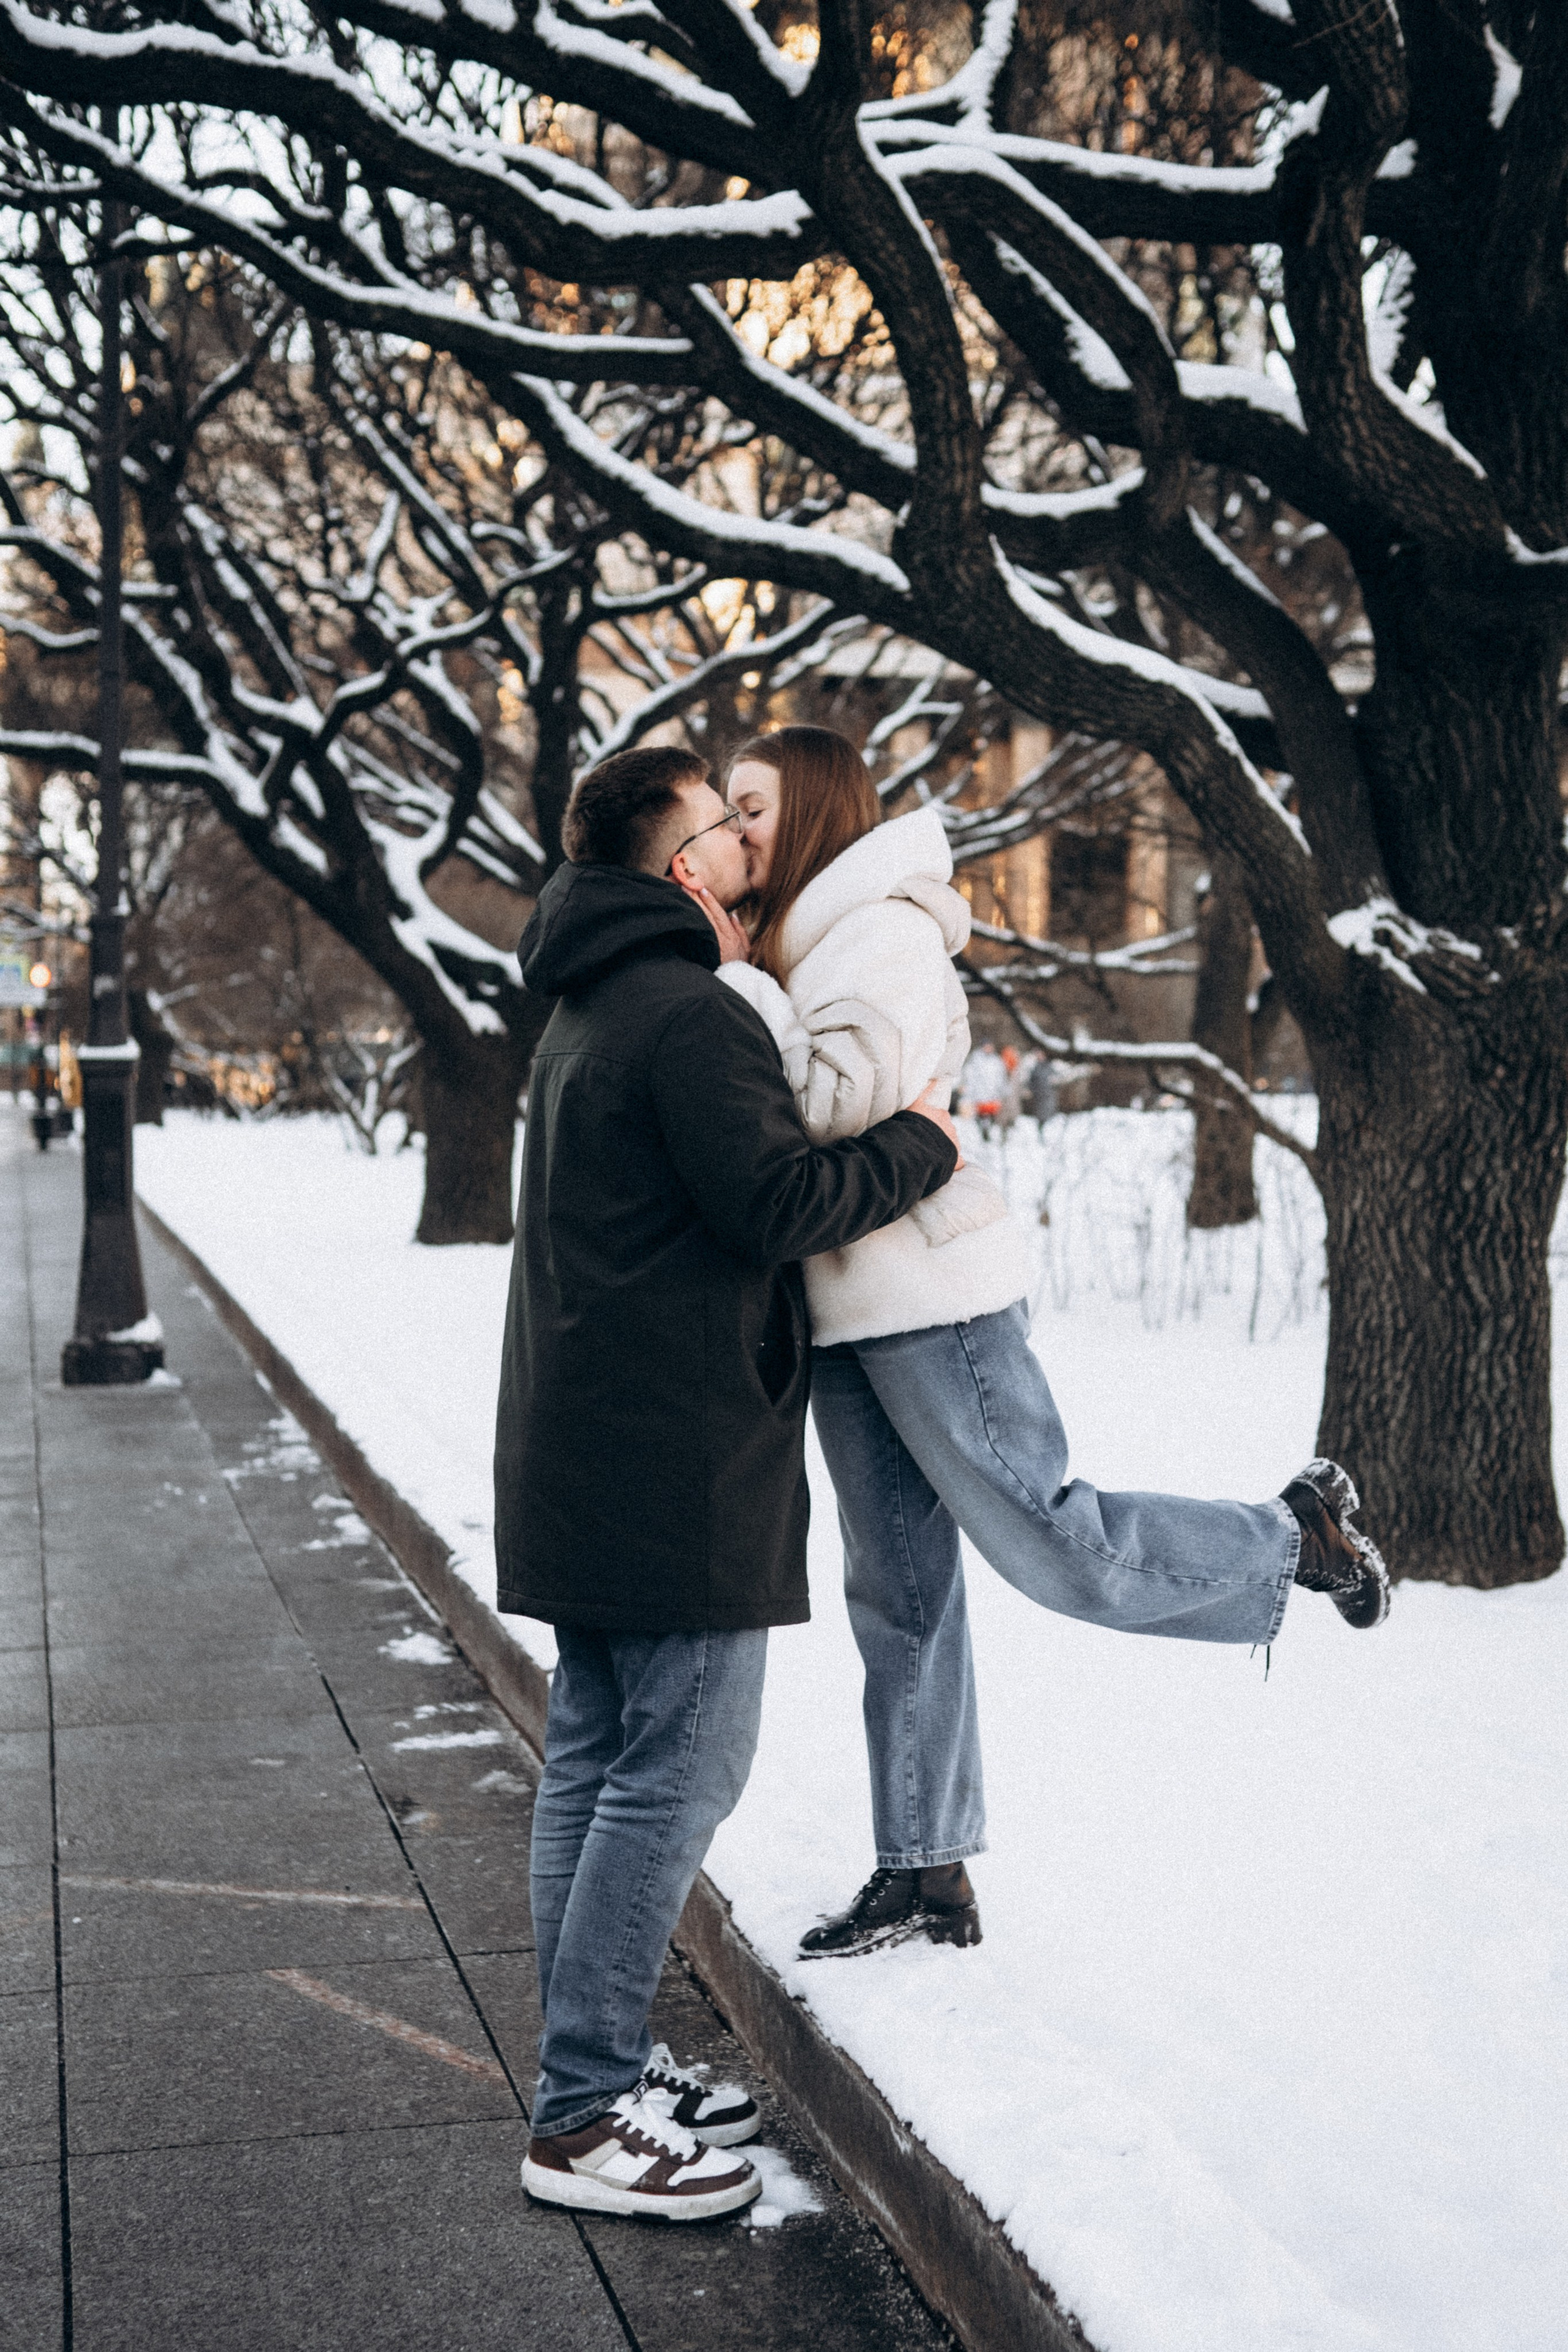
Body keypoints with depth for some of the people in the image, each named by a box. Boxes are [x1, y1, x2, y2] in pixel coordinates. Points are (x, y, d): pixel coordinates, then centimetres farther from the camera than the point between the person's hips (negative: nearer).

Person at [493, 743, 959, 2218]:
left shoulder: (585, 1015, 19)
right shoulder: (690, 1016, -15)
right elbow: (780, 1202, -21)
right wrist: (923, 1145, -5)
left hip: (582, 1448, 11)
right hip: (674, 1451, -11)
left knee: (595, 1755, 13)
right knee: (679, 1767, -7)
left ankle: (590, 2064, 21)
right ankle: (584, 2119, -4)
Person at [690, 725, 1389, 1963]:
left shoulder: (884, 930, -12)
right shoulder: (802, 943, 18)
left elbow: (835, 1103, -25)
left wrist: (732, 978, -16)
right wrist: (726, 974, 6)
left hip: (930, 1294, -9)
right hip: (847, 1308, 9)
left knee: (1056, 1551, -7)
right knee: (896, 1594, 11)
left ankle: (1298, 1535, 14)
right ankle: (927, 1871, 18)